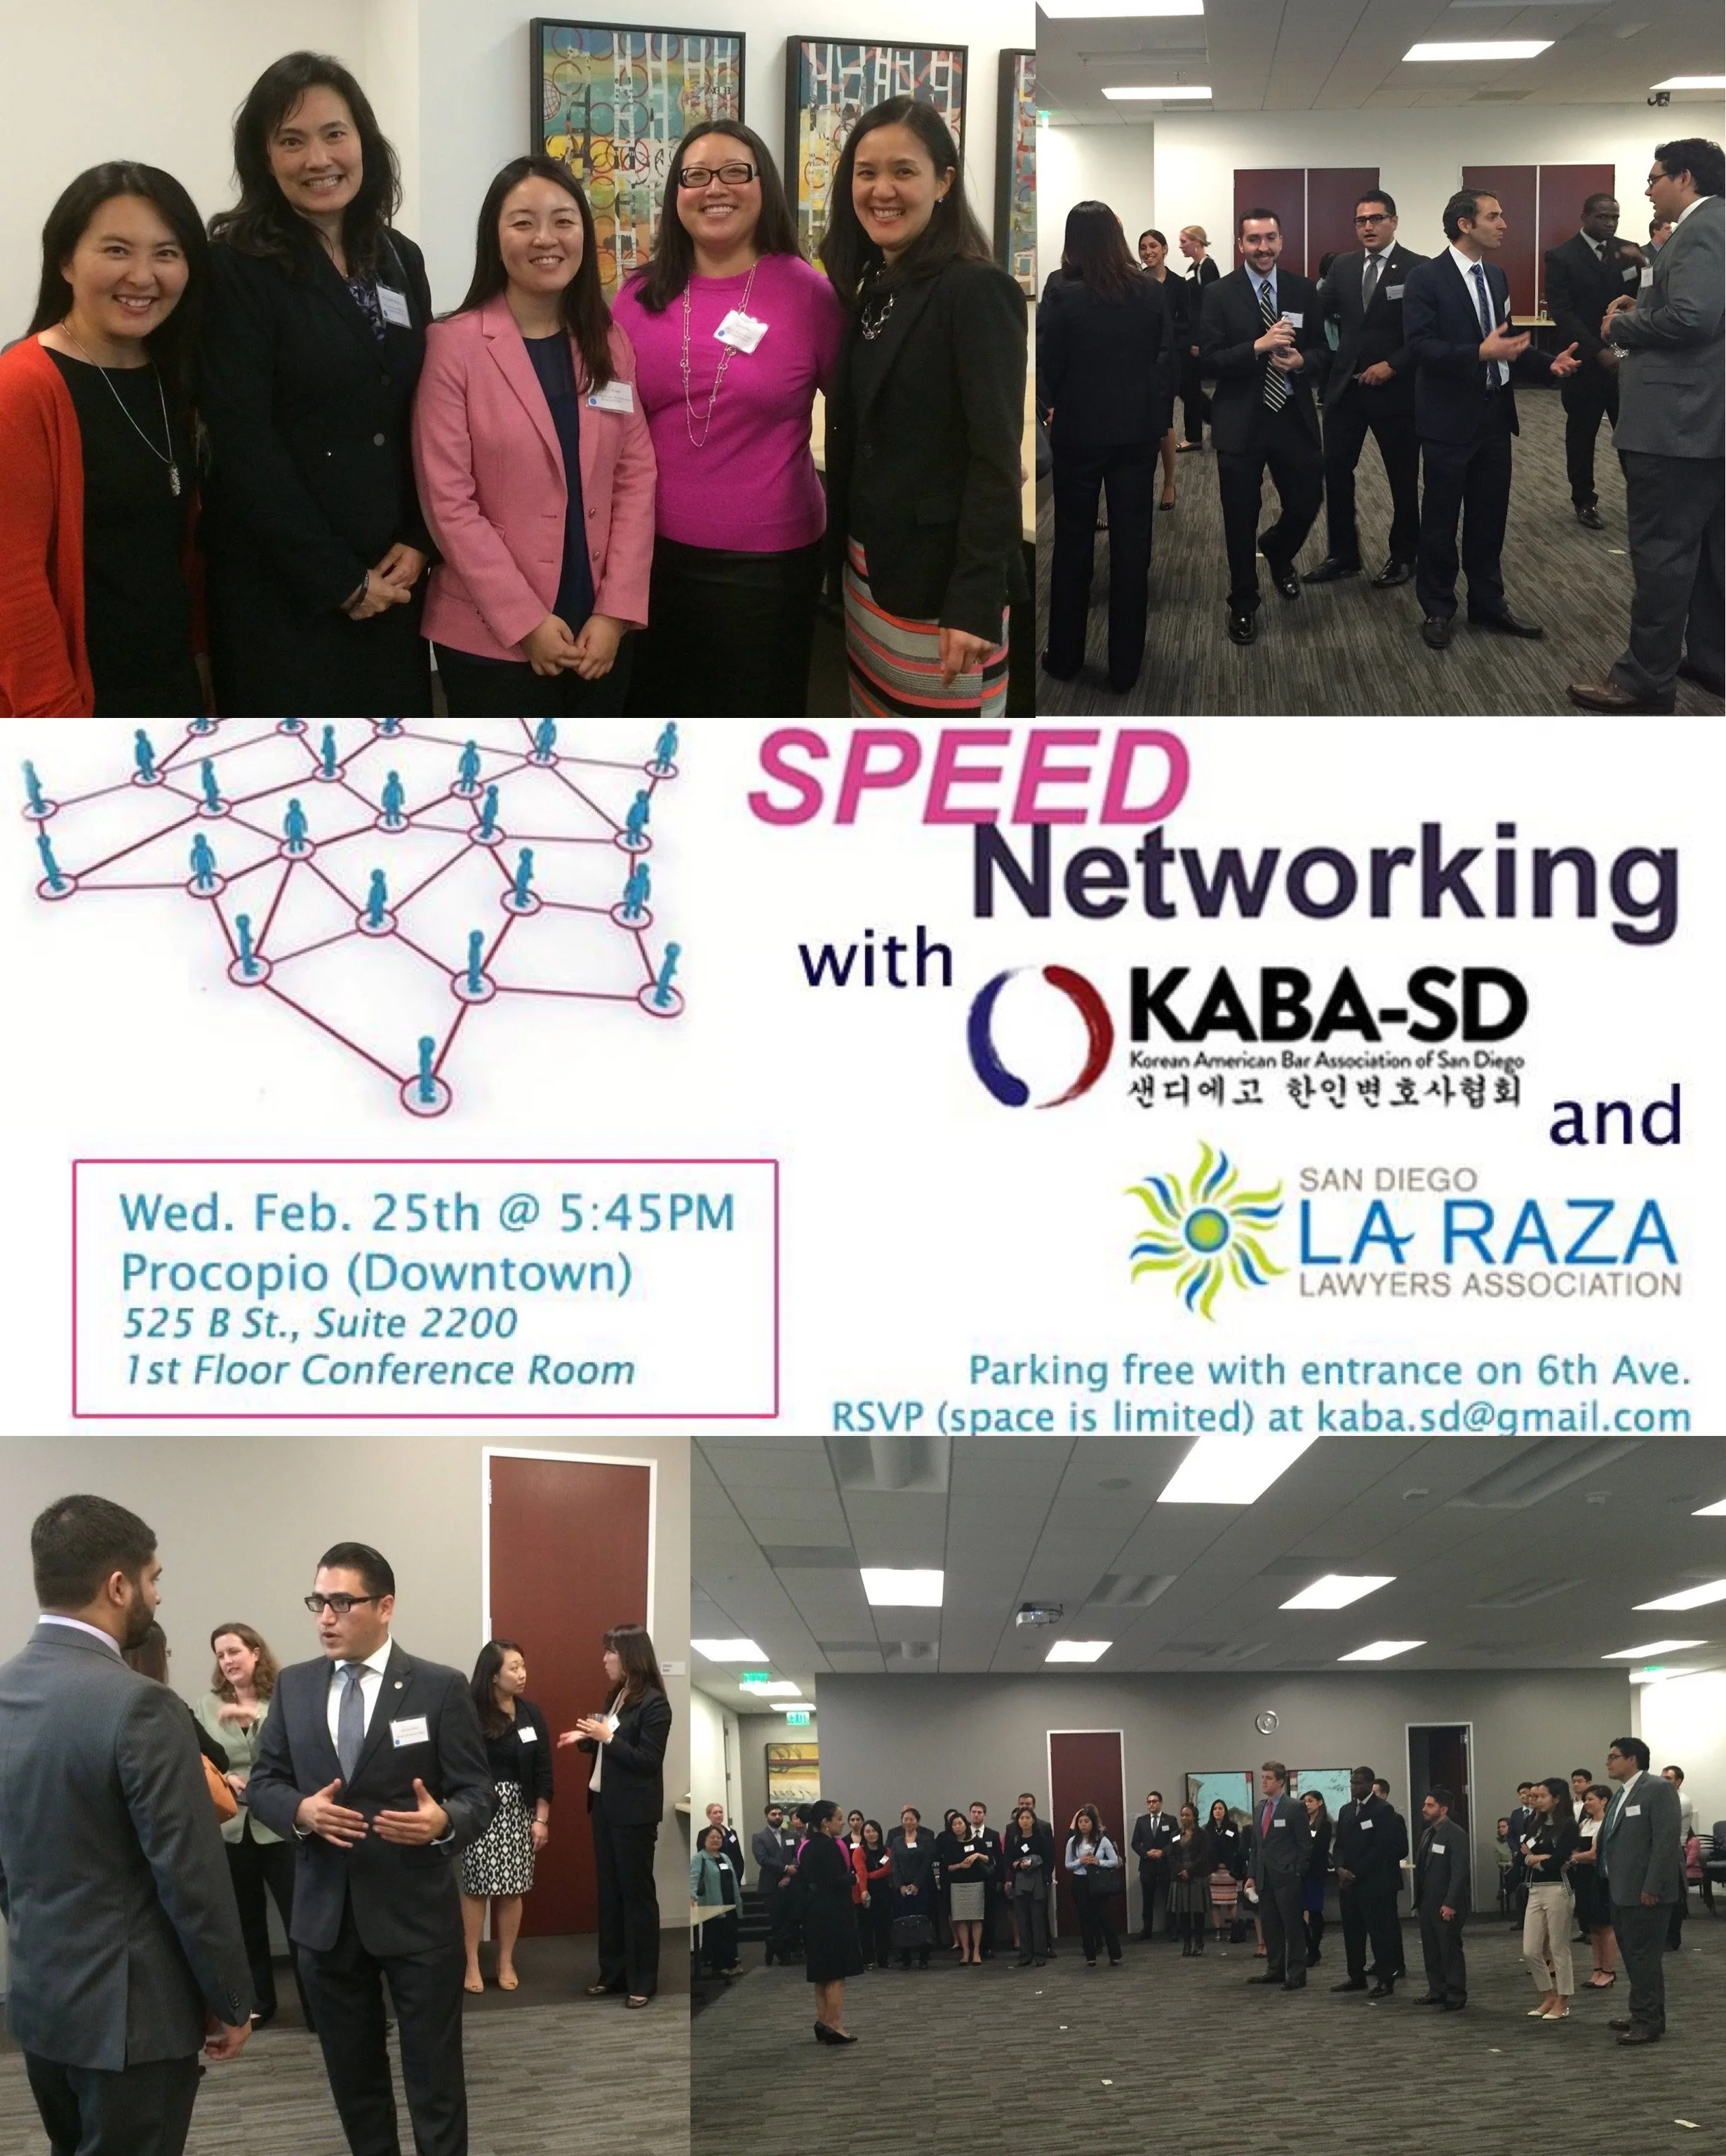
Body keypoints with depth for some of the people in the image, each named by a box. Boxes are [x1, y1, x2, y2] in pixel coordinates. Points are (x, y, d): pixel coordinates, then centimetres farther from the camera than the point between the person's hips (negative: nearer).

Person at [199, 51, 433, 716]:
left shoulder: (399, 260, 11)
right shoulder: (238, 268, -9)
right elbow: (244, 443, -14)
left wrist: (418, 543, -2)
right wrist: (337, 580, -15)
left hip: (388, 577, 6)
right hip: (278, 584, -6)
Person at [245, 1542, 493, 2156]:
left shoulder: (441, 1688, -6)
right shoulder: (294, 1685, 6)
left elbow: (479, 1794, -6)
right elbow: (262, 1782, 7)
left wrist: (444, 1822, -29)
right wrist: (300, 1810, -15)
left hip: (417, 1914, -4)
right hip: (325, 1914, 4)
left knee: (434, 2079, 3)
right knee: (352, 2076, 15)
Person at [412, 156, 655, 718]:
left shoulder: (610, 343, 8)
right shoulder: (455, 344, -7)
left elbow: (637, 476, 4)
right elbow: (448, 501, -11)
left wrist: (615, 611, -7)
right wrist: (526, 621, -14)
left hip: (600, 634, 4)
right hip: (493, 638, -4)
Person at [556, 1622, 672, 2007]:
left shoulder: (654, 1704, -16)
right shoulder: (617, 1696, 8)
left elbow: (648, 1761, -19)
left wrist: (607, 1737, -22)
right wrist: (587, 1738, -1)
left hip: (634, 1813, -8)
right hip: (605, 1805, 8)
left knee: (636, 1893, 1)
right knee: (609, 1891, 12)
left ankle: (642, 1981, 9)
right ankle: (613, 1972, 20)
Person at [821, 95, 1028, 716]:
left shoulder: (977, 291, -12)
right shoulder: (872, 290, 12)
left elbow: (996, 458, -17)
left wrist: (976, 602, -22)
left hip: (941, 581, -8)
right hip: (870, 571, 8)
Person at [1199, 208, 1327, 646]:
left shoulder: (1302, 290, 3)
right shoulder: (1220, 294, -6)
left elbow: (1322, 349, 6)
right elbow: (1211, 358, -11)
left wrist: (1301, 360, -16)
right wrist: (1258, 347, -25)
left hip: (1294, 415, 2)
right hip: (1241, 421, -2)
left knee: (1306, 503, 7)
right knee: (1241, 518, 6)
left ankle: (1276, 552, 43)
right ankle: (1243, 604, 23)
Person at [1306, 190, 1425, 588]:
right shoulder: (1343, 266, 7)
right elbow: (1319, 312, 2)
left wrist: (1392, 366, -19)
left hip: (1395, 388, -4)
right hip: (1346, 386, 4)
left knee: (1403, 476, 9)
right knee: (1335, 470, 5)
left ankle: (1402, 557, 22)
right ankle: (1342, 555, 16)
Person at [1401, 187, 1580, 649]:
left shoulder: (1496, 277, 10)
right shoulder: (1425, 278, -13)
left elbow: (1506, 340, 13)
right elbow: (1420, 347, -21)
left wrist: (1549, 365, -4)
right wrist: (1480, 354, -31)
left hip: (1494, 416, 6)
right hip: (1450, 419, -6)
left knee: (1489, 519, 13)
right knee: (1440, 521, 6)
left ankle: (1487, 604, 25)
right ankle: (1437, 610, 18)